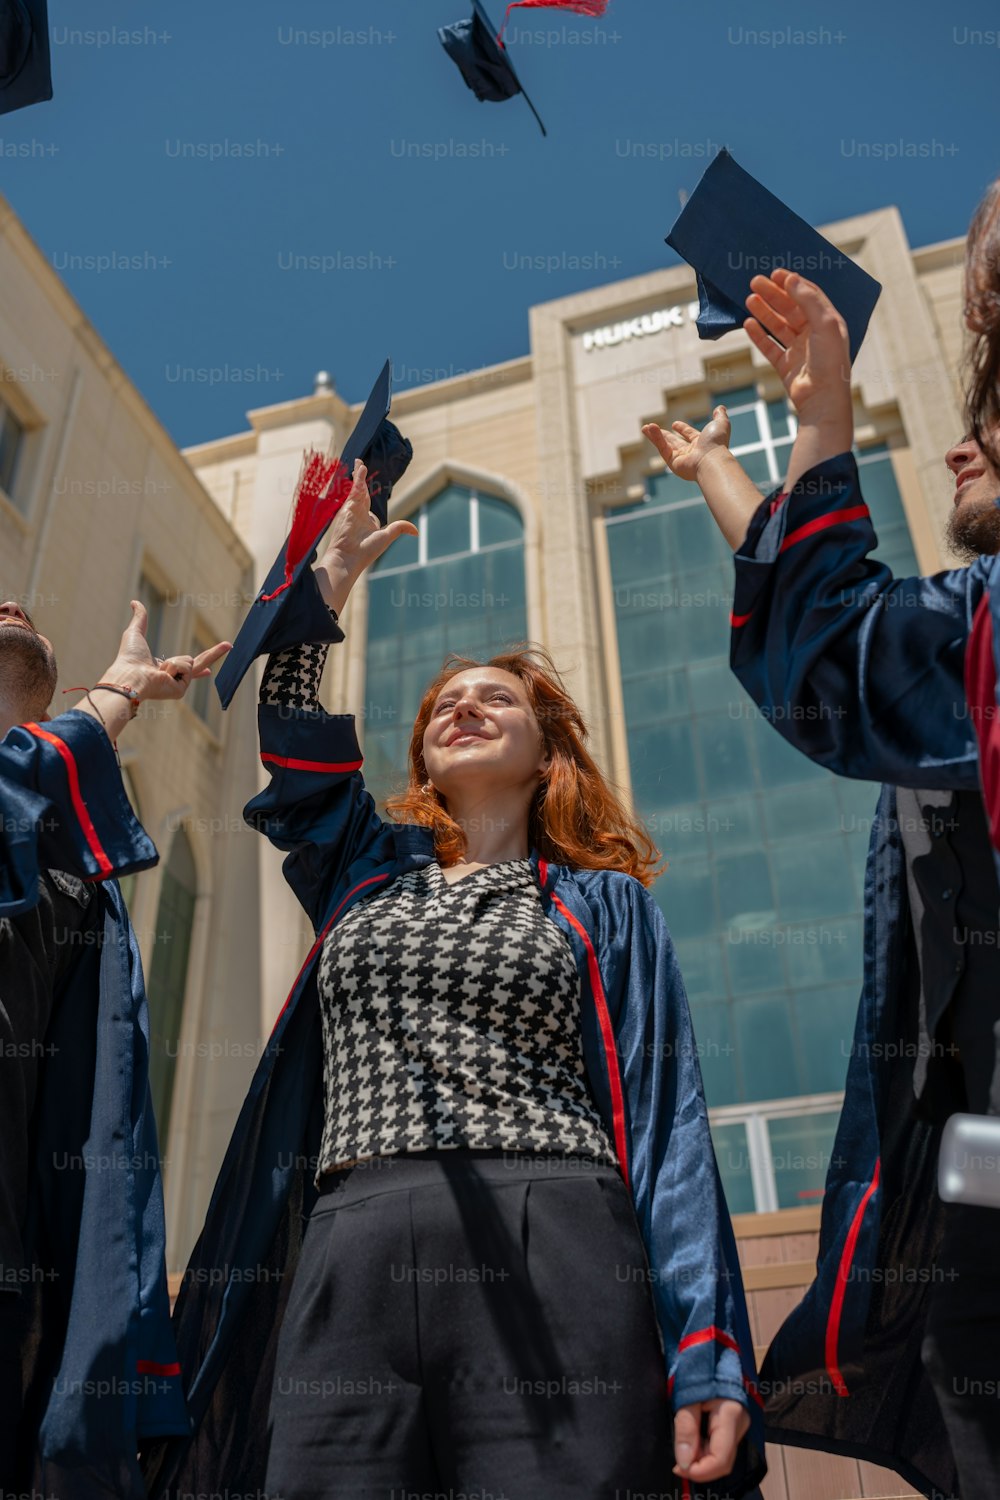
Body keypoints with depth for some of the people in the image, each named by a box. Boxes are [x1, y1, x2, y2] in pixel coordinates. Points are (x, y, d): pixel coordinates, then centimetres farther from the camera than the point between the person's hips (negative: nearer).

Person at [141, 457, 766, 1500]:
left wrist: (708, 1356, -5)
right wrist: (336, 569, 15)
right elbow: (290, 721, 11)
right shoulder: (365, 870, 24)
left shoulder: (606, 904, 14)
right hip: (348, 1265, 3)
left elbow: (667, 1121, 5)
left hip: (556, 1265, -2)